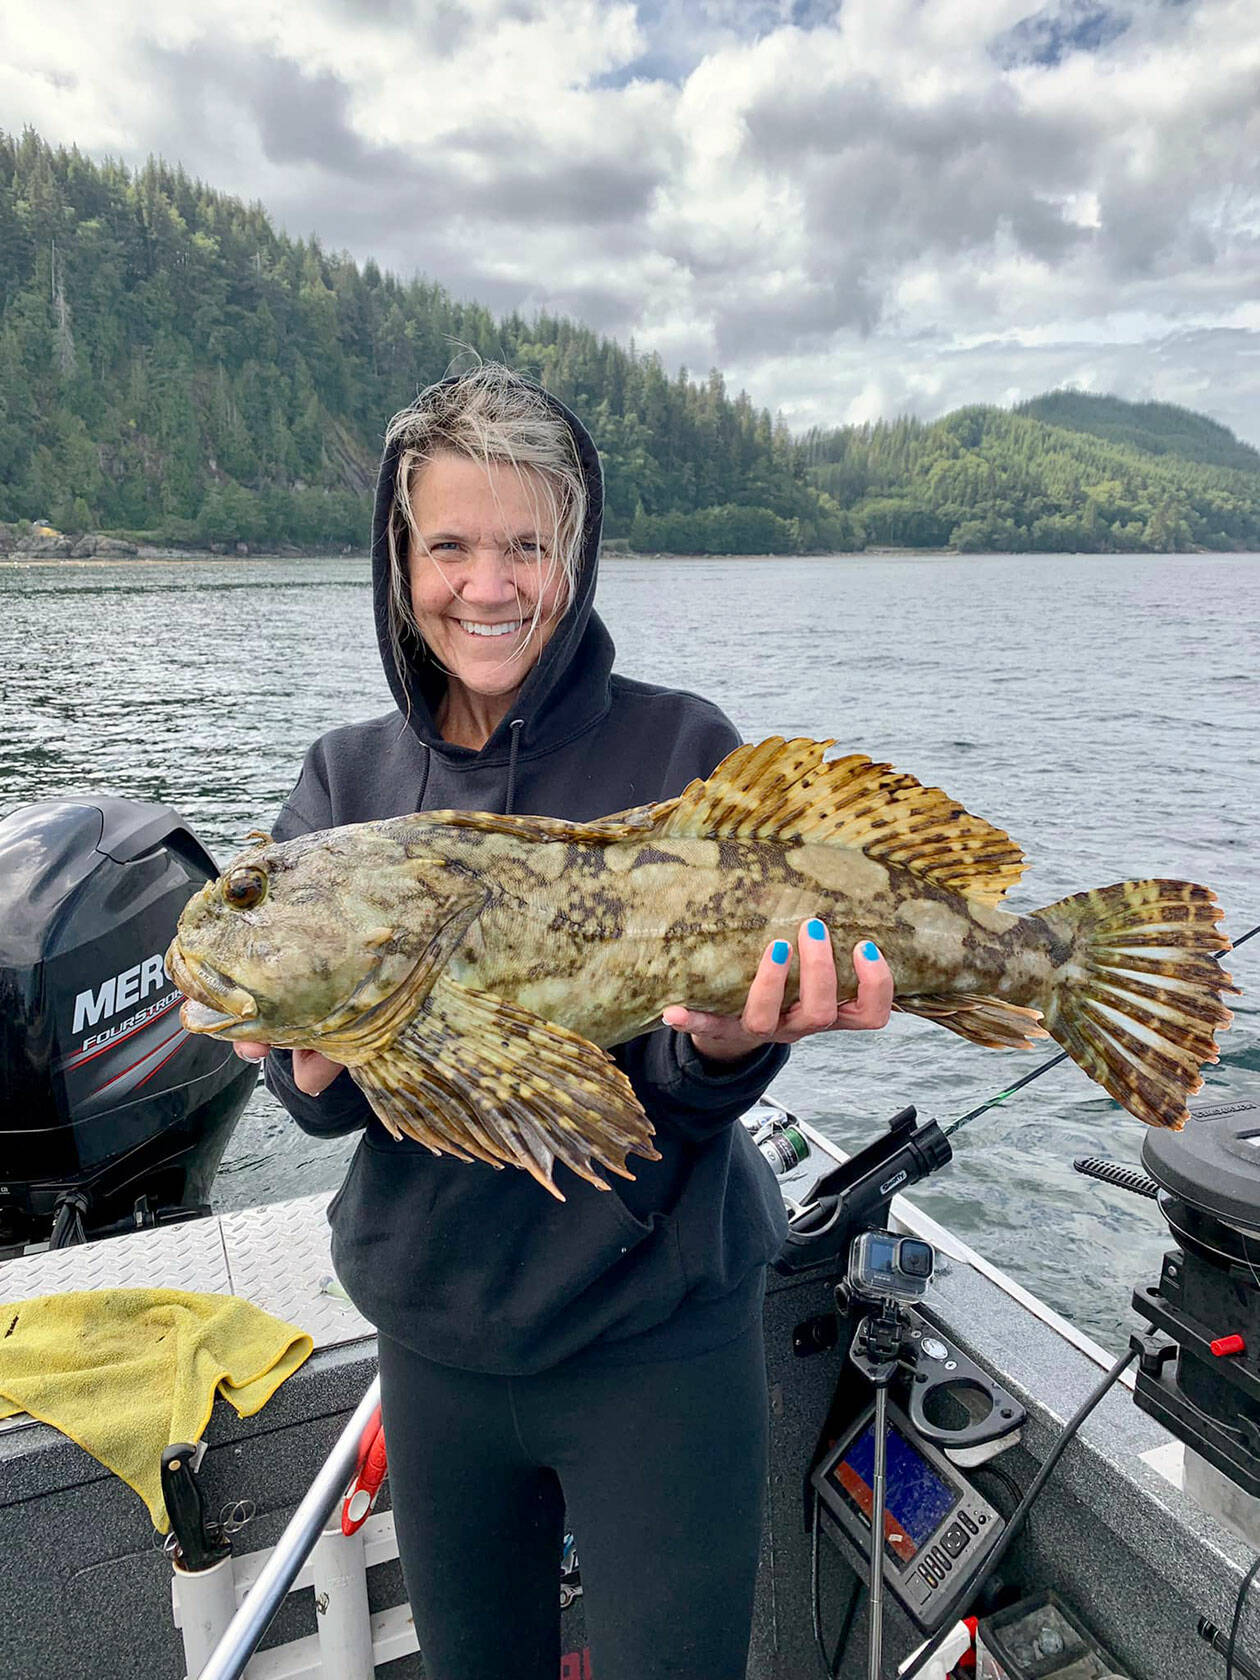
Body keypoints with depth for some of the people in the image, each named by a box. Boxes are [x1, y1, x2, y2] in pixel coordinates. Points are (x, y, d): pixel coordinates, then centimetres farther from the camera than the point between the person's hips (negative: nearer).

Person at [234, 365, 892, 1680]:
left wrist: (726, 1044, -32)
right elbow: (319, 1093, -2)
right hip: (435, 1331, 4)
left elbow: (683, 1096, -11)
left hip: (657, 1335, -3)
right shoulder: (346, 778, -2)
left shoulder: (680, 749, -12)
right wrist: (317, 1063, -24)